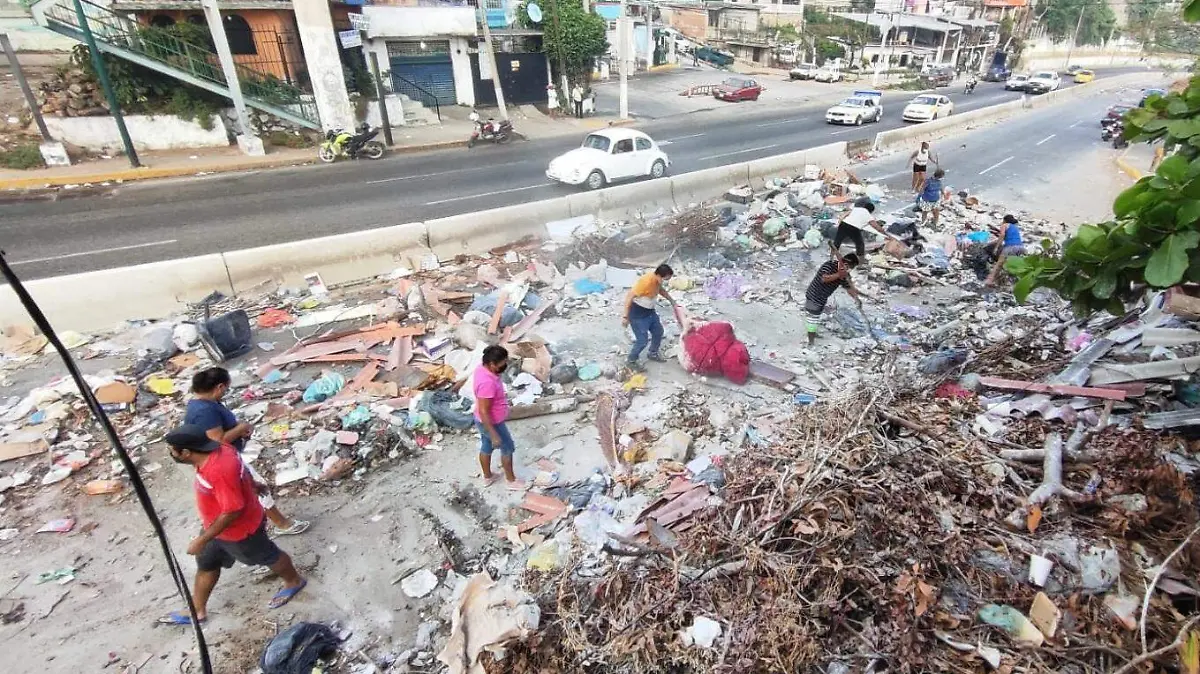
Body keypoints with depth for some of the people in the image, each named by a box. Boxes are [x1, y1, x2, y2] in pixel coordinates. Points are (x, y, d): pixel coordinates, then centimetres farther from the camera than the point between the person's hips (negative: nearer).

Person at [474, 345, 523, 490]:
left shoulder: (482, 369, -8)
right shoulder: (487, 383, -37)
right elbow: (483, 412, -31)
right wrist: (494, 435, -25)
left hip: (485, 421, 9)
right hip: (492, 423, -9)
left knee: (486, 447, 25)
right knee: (508, 448, 13)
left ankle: (487, 477, 46)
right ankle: (511, 480, 32)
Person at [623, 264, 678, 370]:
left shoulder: (657, 280, -6)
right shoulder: (646, 281, -32)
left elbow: (661, 290, 19)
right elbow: (629, 297, -28)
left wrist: (672, 301, 20)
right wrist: (625, 316, -25)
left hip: (650, 311, 9)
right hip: (637, 313, -9)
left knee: (658, 331, 19)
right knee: (643, 340, -6)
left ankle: (653, 354, 42)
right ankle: (631, 361, 16)